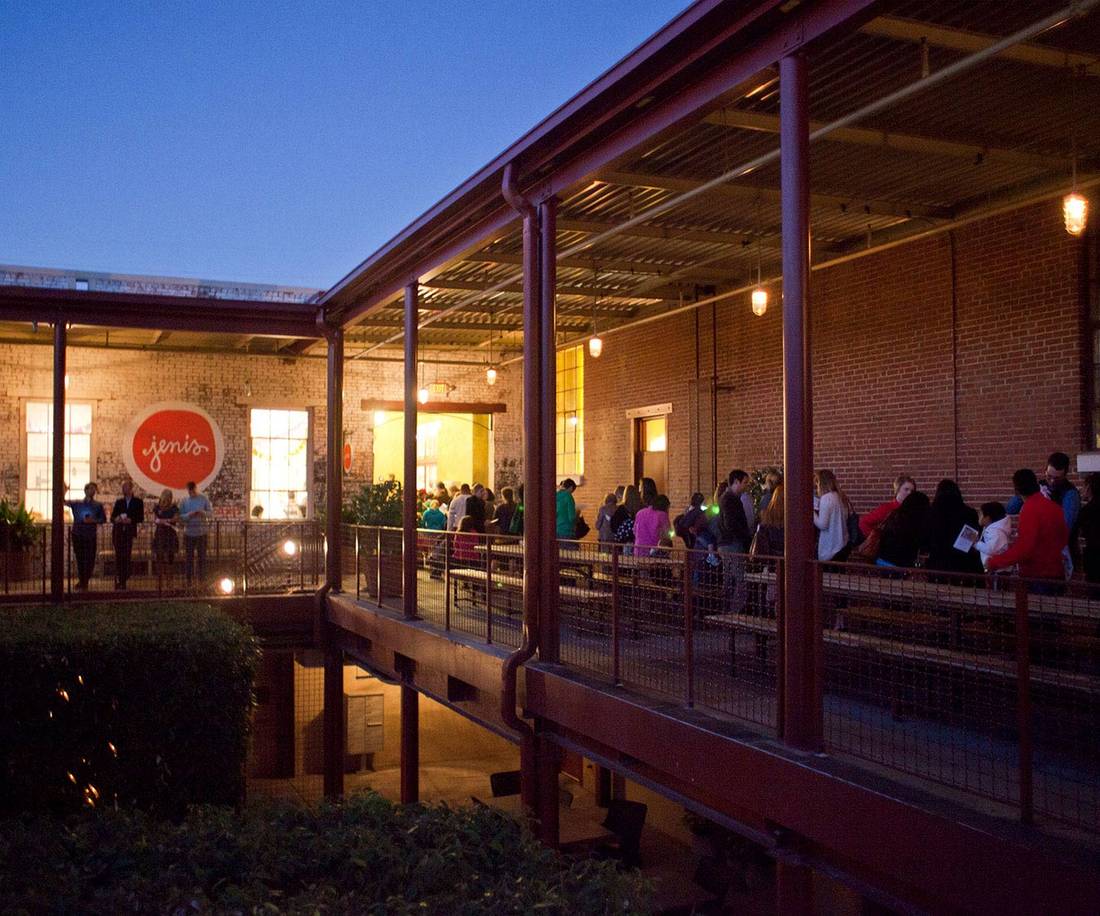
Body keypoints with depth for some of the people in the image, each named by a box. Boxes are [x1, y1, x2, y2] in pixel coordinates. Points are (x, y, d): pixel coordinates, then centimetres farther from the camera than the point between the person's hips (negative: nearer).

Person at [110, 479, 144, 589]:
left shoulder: (138, 502, 7)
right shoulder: (118, 502, 14)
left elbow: (141, 518, 2)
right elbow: (112, 517, 12)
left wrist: (131, 520, -14)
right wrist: (116, 519, -10)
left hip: (129, 532, -2)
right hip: (118, 532, 2)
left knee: (127, 556, -6)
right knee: (119, 555, -5)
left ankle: (123, 581, -1)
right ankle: (118, 580, -1)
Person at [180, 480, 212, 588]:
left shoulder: (203, 498, 0)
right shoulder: (184, 500, 1)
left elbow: (211, 512, -1)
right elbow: (180, 516, -2)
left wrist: (203, 513, -21)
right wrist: (189, 515, -21)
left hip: (201, 532, 0)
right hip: (188, 533, 0)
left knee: (202, 556, 4)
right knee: (188, 557, 4)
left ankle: (201, 579, 12)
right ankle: (189, 579, 13)